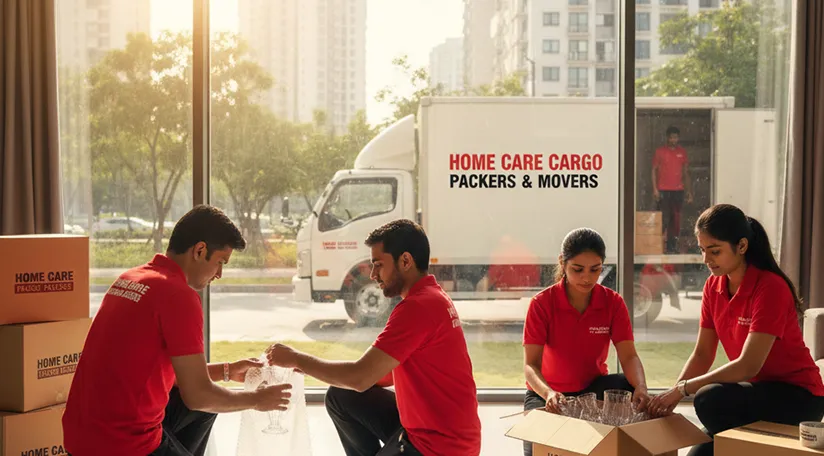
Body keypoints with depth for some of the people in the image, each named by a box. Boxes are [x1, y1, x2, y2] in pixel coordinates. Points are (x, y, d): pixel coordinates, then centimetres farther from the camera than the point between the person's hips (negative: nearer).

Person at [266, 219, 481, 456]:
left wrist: (297, 359, -11)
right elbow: (389, 372, 11)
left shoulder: (418, 306, -24)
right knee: (340, 397, 12)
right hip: (423, 424, 10)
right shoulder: (429, 297, 9)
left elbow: (361, 378, -24)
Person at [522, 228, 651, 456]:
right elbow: (531, 364, -23)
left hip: (594, 387, 2)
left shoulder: (613, 302, -9)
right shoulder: (541, 304, -18)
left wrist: (640, 386, -40)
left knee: (633, 391, -29)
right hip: (549, 393, -1)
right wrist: (548, 393, -45)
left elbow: (629, 356, -17)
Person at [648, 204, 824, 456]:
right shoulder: (713, 286, 1)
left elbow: (748, 365, -28)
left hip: (797, 396, -7)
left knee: (710, 401, -30)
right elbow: (702, 354, 1)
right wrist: (671, 395, -15)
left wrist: (684, 388, -25)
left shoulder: (771, 287, -22)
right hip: (756, 390, 7)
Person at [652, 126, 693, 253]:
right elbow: (654, 170, 1)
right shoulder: (660, 151, 2)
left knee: (676, 218, 3)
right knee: (663, 218, -8)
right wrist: (655, 188, -9)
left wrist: (689, 191, 9)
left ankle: (672, 245, 10)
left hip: (678, 190, 3)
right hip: (663, 190, -3)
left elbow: (686, 173, 13)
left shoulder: (682, 152, 10)